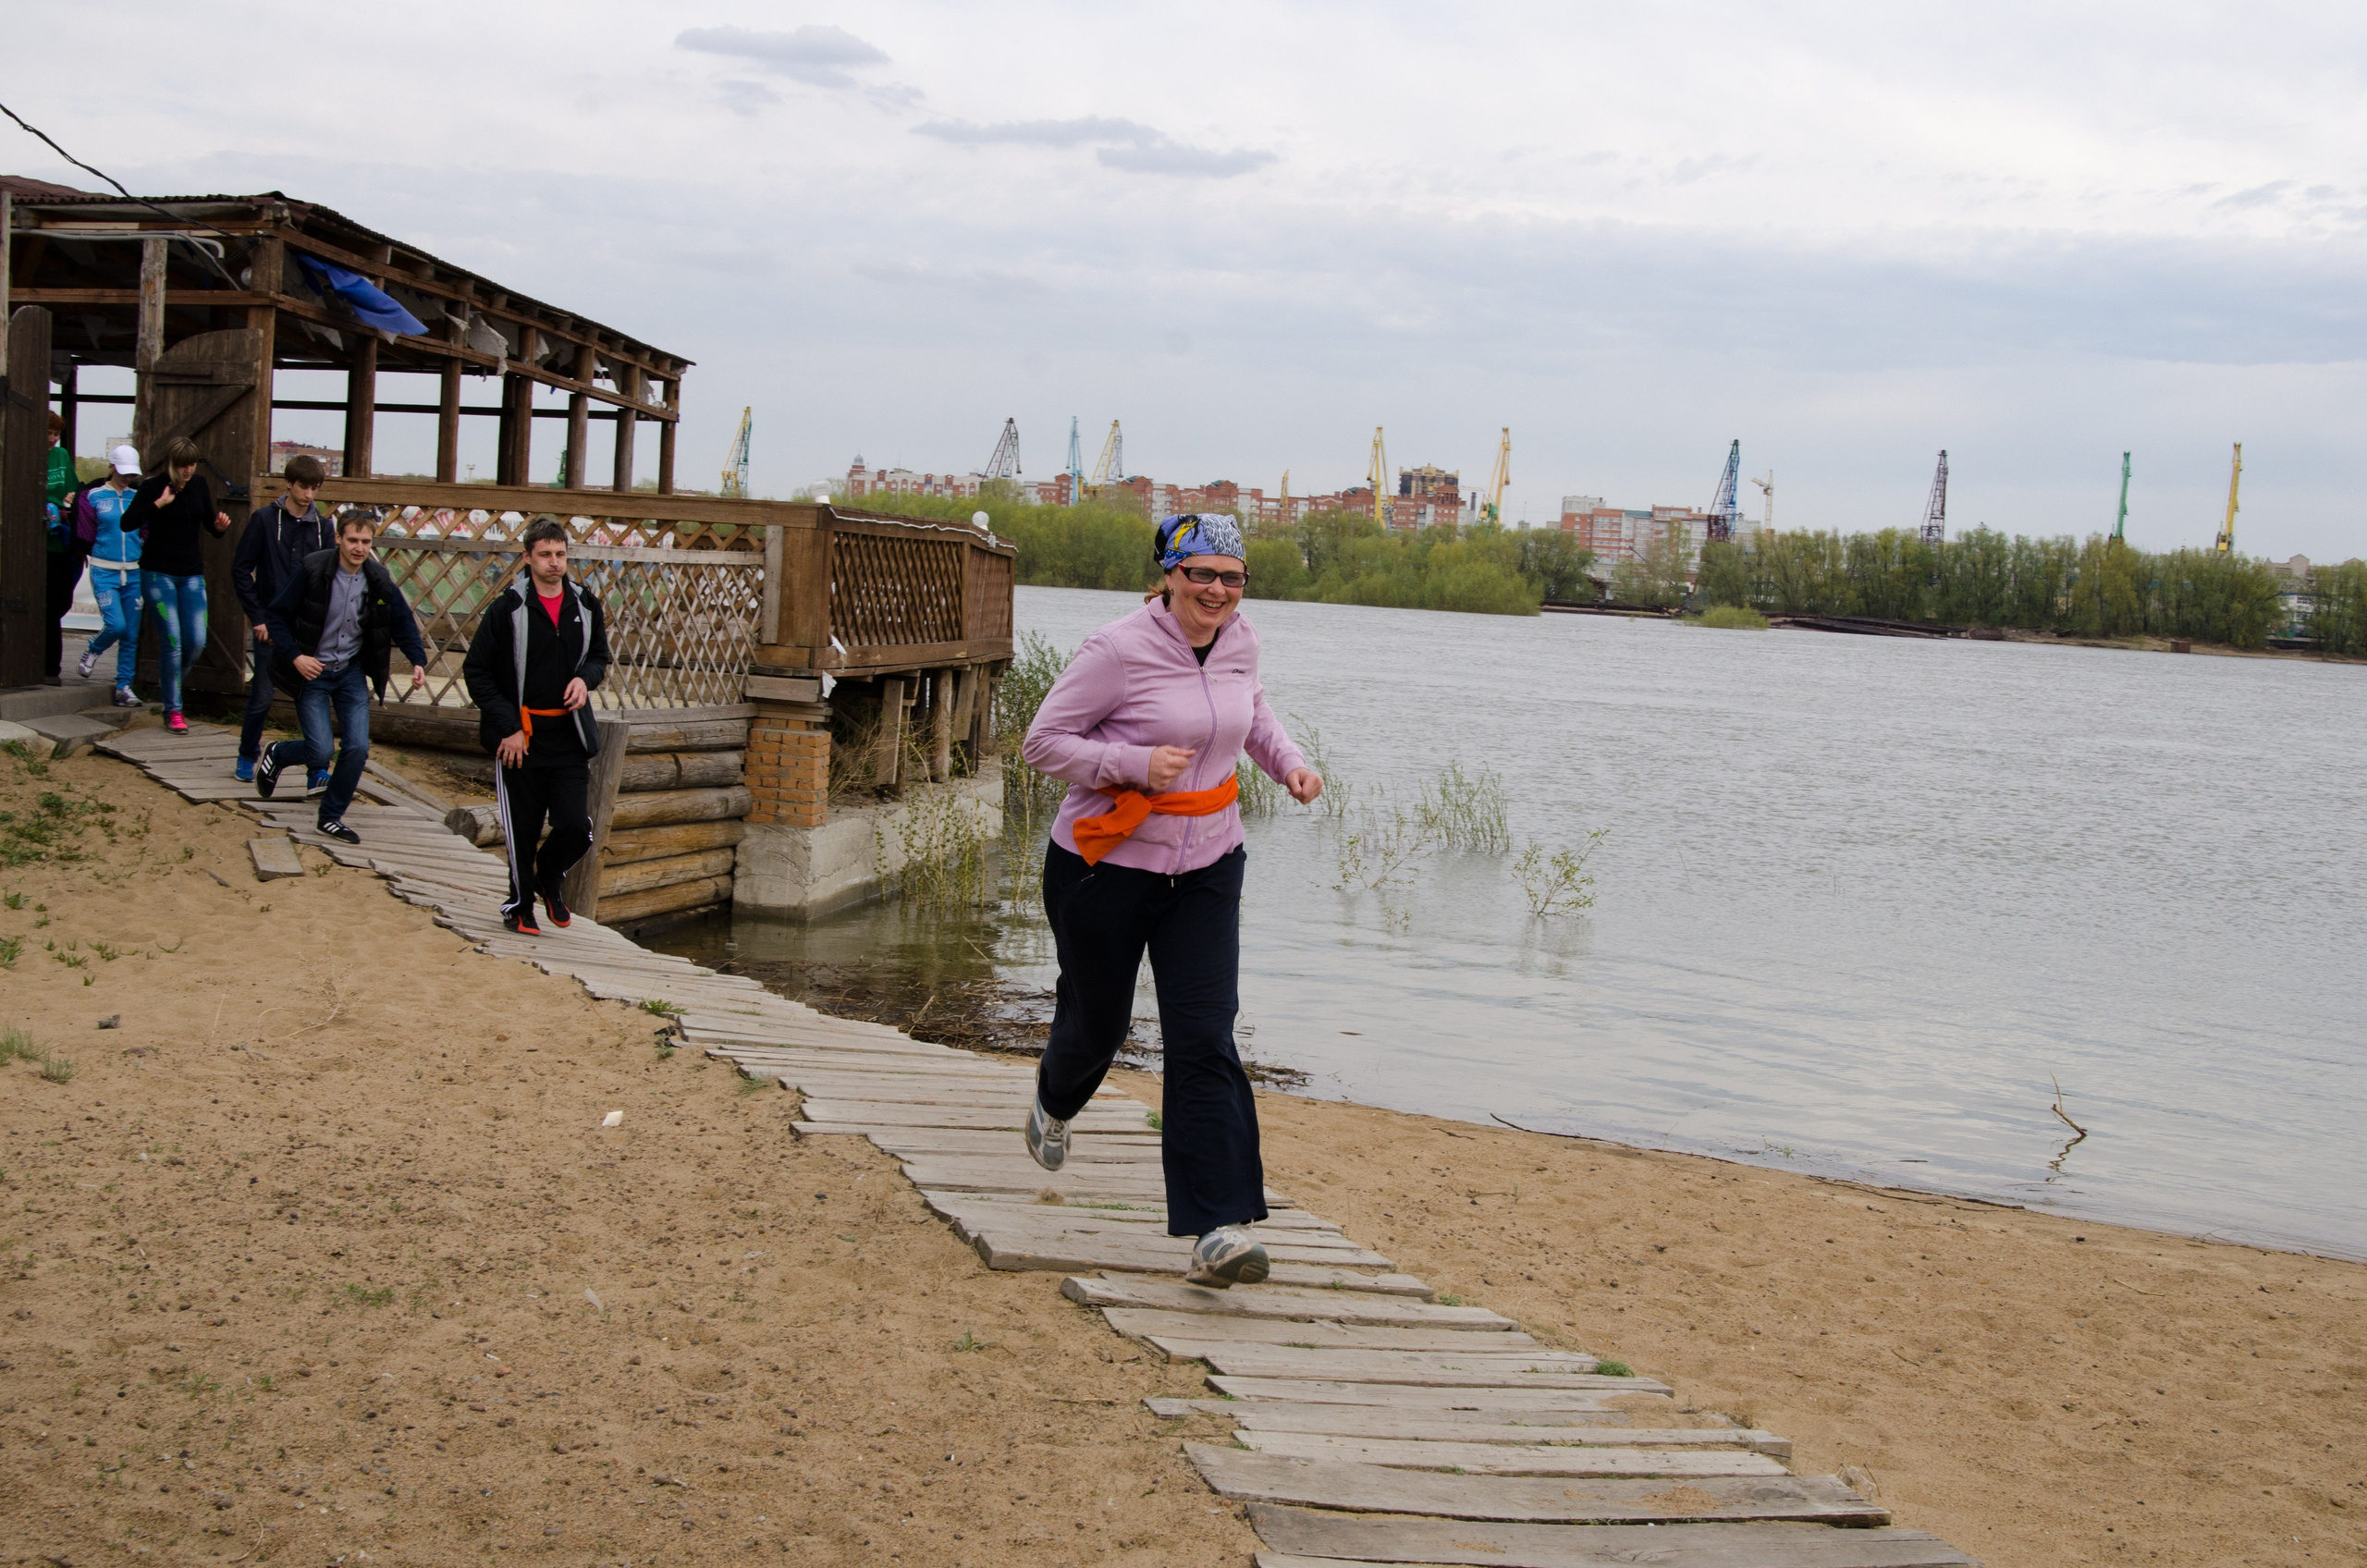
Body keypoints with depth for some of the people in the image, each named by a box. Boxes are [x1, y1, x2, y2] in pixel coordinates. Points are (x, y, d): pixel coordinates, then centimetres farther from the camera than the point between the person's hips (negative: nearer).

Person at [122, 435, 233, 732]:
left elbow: (210, 526, 14)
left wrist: (220, 526, -8)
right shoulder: (153, 487, -8)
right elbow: (127, 522, -21)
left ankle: (169, 675, 30)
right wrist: (159, 503, -29)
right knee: (173, 640, -10)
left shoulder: (199, 485, 5)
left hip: (191, 574, 4)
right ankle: (173, 711, 0)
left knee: (196, 642, -4)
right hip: (158, 573, -4)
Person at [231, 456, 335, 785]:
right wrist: (257, 618, -7)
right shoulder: (265, 519, -3)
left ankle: (318, 770, 0)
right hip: (272, 625, -2)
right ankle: (247, 757, 26)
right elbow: (241, 570, -2)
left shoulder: (322, 526, 5)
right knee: (262, 697, 5)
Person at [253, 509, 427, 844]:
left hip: (351, 672, 4)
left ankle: (332, 817, 14)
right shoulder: (312, 571, -16)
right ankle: (275, 755, 23)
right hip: (311, 670, -4)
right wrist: (294, 656, -21)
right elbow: (275, 615, -10)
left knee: (357, 748, -5)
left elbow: (402, 623, 6)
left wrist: (417, 661, -10)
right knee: (320, 751, -11)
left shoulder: (378, 581, -4)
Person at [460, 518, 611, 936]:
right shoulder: (508, 609, -7)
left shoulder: (585, 606, 5)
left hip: (570, 737, 3)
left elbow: (599, 656, 21)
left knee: (576, 829, -6)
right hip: (521, 737, -3)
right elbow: (476, 670, -3)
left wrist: (586, 678, -4)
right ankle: (520, 905, 25)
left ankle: (549, 877, 26)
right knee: (522, 831, 4)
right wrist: (507, 727, -9)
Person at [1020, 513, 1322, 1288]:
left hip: (1205, 872, 4)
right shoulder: (1118, 649, -18)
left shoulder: (1238, 640, 1)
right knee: (1097, 1020, 15)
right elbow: (1043, 741, -13)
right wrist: (1136, 765, -25)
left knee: (1204, 1041, -7)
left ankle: (1218, 1231, -10)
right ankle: (1055, 1104, 54)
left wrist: (1289, 761, 6)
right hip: (1107, 866, -3)